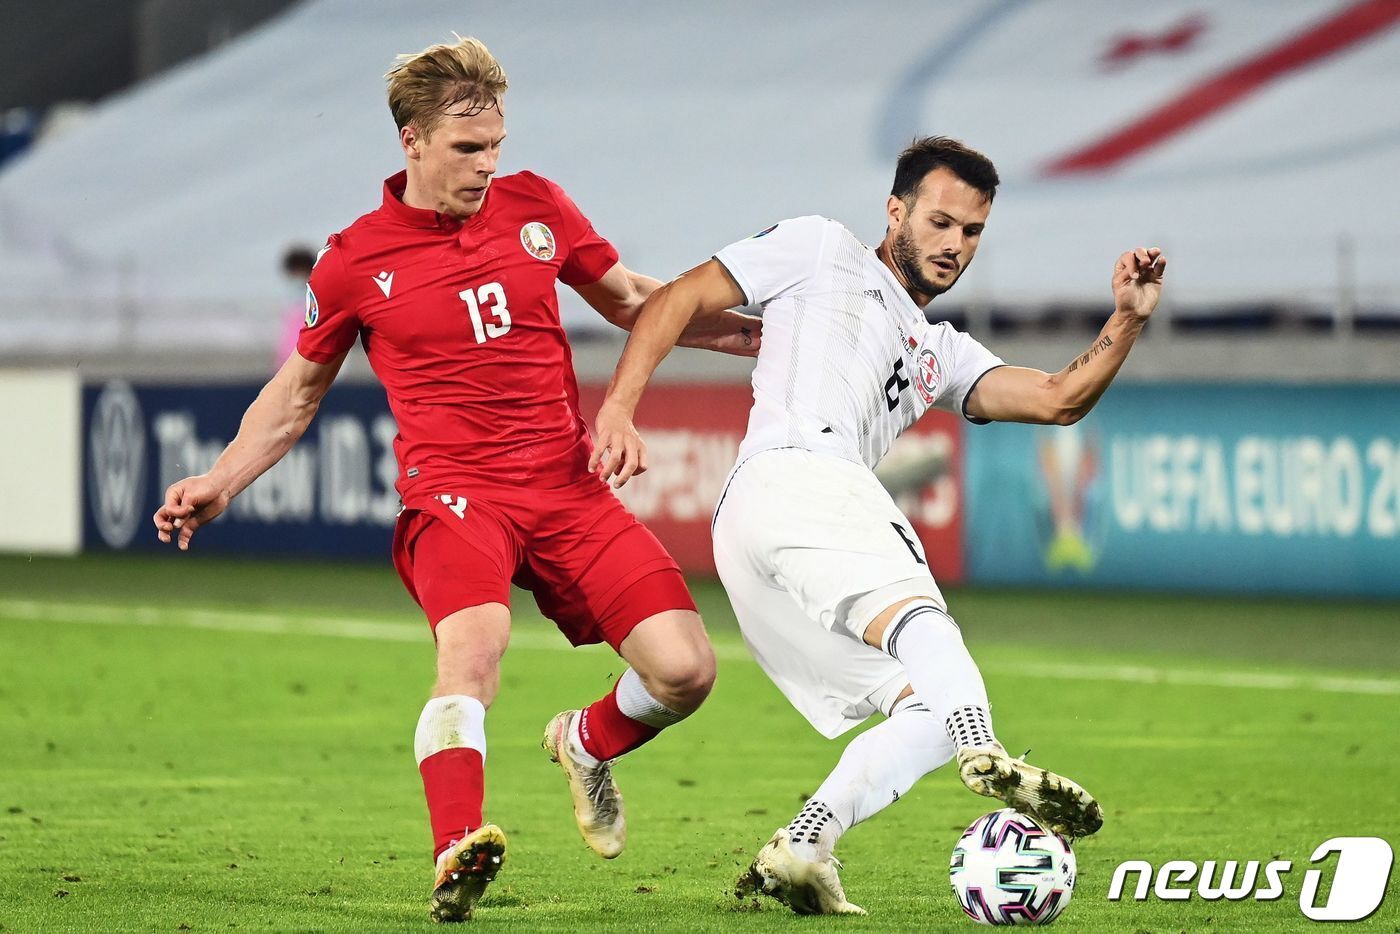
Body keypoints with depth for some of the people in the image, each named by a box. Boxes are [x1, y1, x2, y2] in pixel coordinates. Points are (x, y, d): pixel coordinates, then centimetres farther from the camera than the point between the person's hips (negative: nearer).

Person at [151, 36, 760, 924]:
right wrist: (220, 483, 3)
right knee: (475, 643, -35)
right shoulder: (355, 262, 1)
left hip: (570, 487, 4)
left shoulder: (536, 205, 8)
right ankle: (459, 852, -47)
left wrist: (762, 334, 16)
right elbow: (298, 391, 15)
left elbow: (633, 300, 22)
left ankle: (587, 743, 24)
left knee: (684, 670, -9)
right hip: (455, 493, -4)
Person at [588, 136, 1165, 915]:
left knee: (930, 707, -4)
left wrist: (1127, 323, 7)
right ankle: (990, 759, -58)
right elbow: (679, 301, 11)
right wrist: (618, 411, -3)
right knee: (917, 610, -32)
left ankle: (800, 853, -16)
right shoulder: (824, 251, 18)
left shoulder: (941, 353, 36)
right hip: (794, 474, -8)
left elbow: (1058, 400, 22)